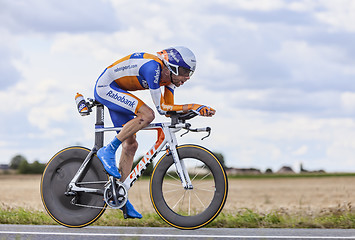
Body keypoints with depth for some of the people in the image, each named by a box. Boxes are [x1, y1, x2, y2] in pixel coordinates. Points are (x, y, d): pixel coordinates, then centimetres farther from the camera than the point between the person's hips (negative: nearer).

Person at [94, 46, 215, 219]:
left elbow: (169, 110, 2)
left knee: (130, 145, 4)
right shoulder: (153, 67, -28)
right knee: (147, 114, -27)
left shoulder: (169, 76, 0)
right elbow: (161, 107, -26)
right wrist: (193, 107, -26)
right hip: (105, 87, -10)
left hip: (115, 92, 10)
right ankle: (108, 151, -18)